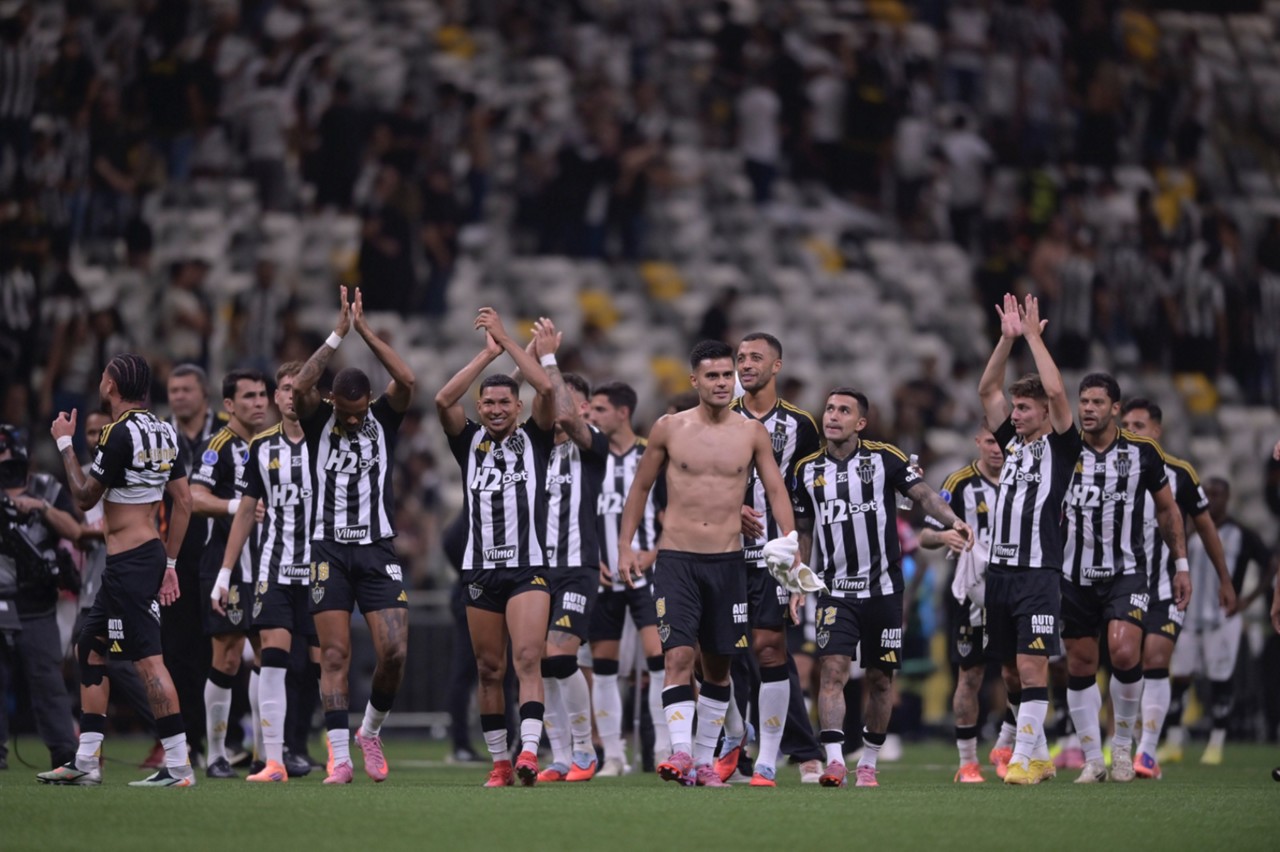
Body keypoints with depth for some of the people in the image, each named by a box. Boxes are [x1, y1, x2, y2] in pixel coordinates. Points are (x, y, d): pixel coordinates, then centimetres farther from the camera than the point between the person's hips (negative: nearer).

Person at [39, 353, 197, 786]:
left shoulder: (120, 434, -16)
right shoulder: (163, 431, 11)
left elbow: (84, 498, -8)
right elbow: (184, 501, 14)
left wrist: (65, 443, 2)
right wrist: (169, 564, 19)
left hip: (128, 563, -10)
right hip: (150, 554, 10)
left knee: (147, 658, -10)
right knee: (91, 649, 16)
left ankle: (178, 765, -13)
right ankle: (85, 763, 19)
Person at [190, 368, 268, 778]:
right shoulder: (219, 445, -7)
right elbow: (196, 499, -18)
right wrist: (236, 506, -31)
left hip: (264, 566, 7)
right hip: (227, 563, -7)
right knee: (227, 659, -5)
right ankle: (215, 755, 3)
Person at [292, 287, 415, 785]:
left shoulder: (383, 421, 5)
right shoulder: (318, 422, 4)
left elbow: (406, 381, -12)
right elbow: (300, 387, -16)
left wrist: (365, 331, -11)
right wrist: (338, 335, -18)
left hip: (377, 552, 1)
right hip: (330, 551, -1)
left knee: (394, 652, -10)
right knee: (334, 656, -5)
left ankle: (371, 730, 15)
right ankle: (339, 757, -4)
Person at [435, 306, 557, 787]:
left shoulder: (534, 439, 7)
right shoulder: (470, 442, 12)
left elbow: (546, 389, -9)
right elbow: (443, 401, -5)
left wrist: (508, 340, -4)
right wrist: (488, 353, -5)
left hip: (528, 567, -3)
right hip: (480, 569, 3)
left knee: (528, 657, -17)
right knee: (489, 670, 5)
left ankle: (529, 751, -28)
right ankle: (499, 763, 11)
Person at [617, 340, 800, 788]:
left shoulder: (752, 433, 4)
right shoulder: (669, 428, 2)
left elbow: (776, 490, 5)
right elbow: (641, 487, 11)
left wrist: (790, 545, -9)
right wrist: (625, 545, 6)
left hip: (727, 560, 2)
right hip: (676, 556, -2)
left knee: (718, 663, 7)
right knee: (679, 654, -16)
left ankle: (705, 759, 17)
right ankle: (680, 751, -25)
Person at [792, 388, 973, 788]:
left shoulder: (884, 458, -1)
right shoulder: (807, 470, 7)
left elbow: (923, 493, -9)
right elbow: (803, 532, 15)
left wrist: (952, 520, -26)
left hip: (882, 590, -1)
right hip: (835, 591, 1)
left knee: (880, 679, 6)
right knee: (832, 669, -15)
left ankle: (868, 763, 19)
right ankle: (834, 761, -20)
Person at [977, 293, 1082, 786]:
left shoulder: (1060, 446, 0)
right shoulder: (1012, 443, 16)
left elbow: (1056, 393, -14)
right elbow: (987, 390, 14)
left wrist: (1034, 336, -7)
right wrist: (1008, 338, 6)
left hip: (1039, 572, -7)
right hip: (1000, 570, 7)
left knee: (1032, 665, -12)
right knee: (1011, 671, 9)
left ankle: (1024, 757, -15)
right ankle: (1039, 755, 19)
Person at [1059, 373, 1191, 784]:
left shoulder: (1143, 453, -1)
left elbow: (1167, 509, 11)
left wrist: (1181, 565, 8)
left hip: (1126, 573, -2)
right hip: (1076, 576, 2)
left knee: (1124, 654, -21)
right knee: (1080, 667, 3)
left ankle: (1123, 743, 0)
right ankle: (1092, 760, 13)